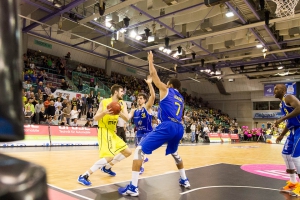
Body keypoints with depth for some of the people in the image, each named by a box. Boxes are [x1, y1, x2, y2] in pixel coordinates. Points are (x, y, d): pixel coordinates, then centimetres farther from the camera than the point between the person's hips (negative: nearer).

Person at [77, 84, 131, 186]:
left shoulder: (122, 104, 5)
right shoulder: (104, 102, -10)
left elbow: (127, 118, -6)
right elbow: (95, 118, -11)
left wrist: (119, 112, -24)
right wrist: (104, 112, -30)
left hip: (113, 132, 8)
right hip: (104, 131, -8)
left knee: (128, 152, 13)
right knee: (110, 156, -24)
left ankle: (107, 167, 27)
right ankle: (84, 176, -17)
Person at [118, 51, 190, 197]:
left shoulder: (166, 90, 10)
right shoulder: (181, 98, 27)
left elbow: (153, 74, 11)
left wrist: (150, 61, 27)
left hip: (167, 126, -7)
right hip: (179, 127, 8)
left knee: (139, 150, -4)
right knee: (174, 153, 35)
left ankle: (133, 187, -10)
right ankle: (184, 180, 40)